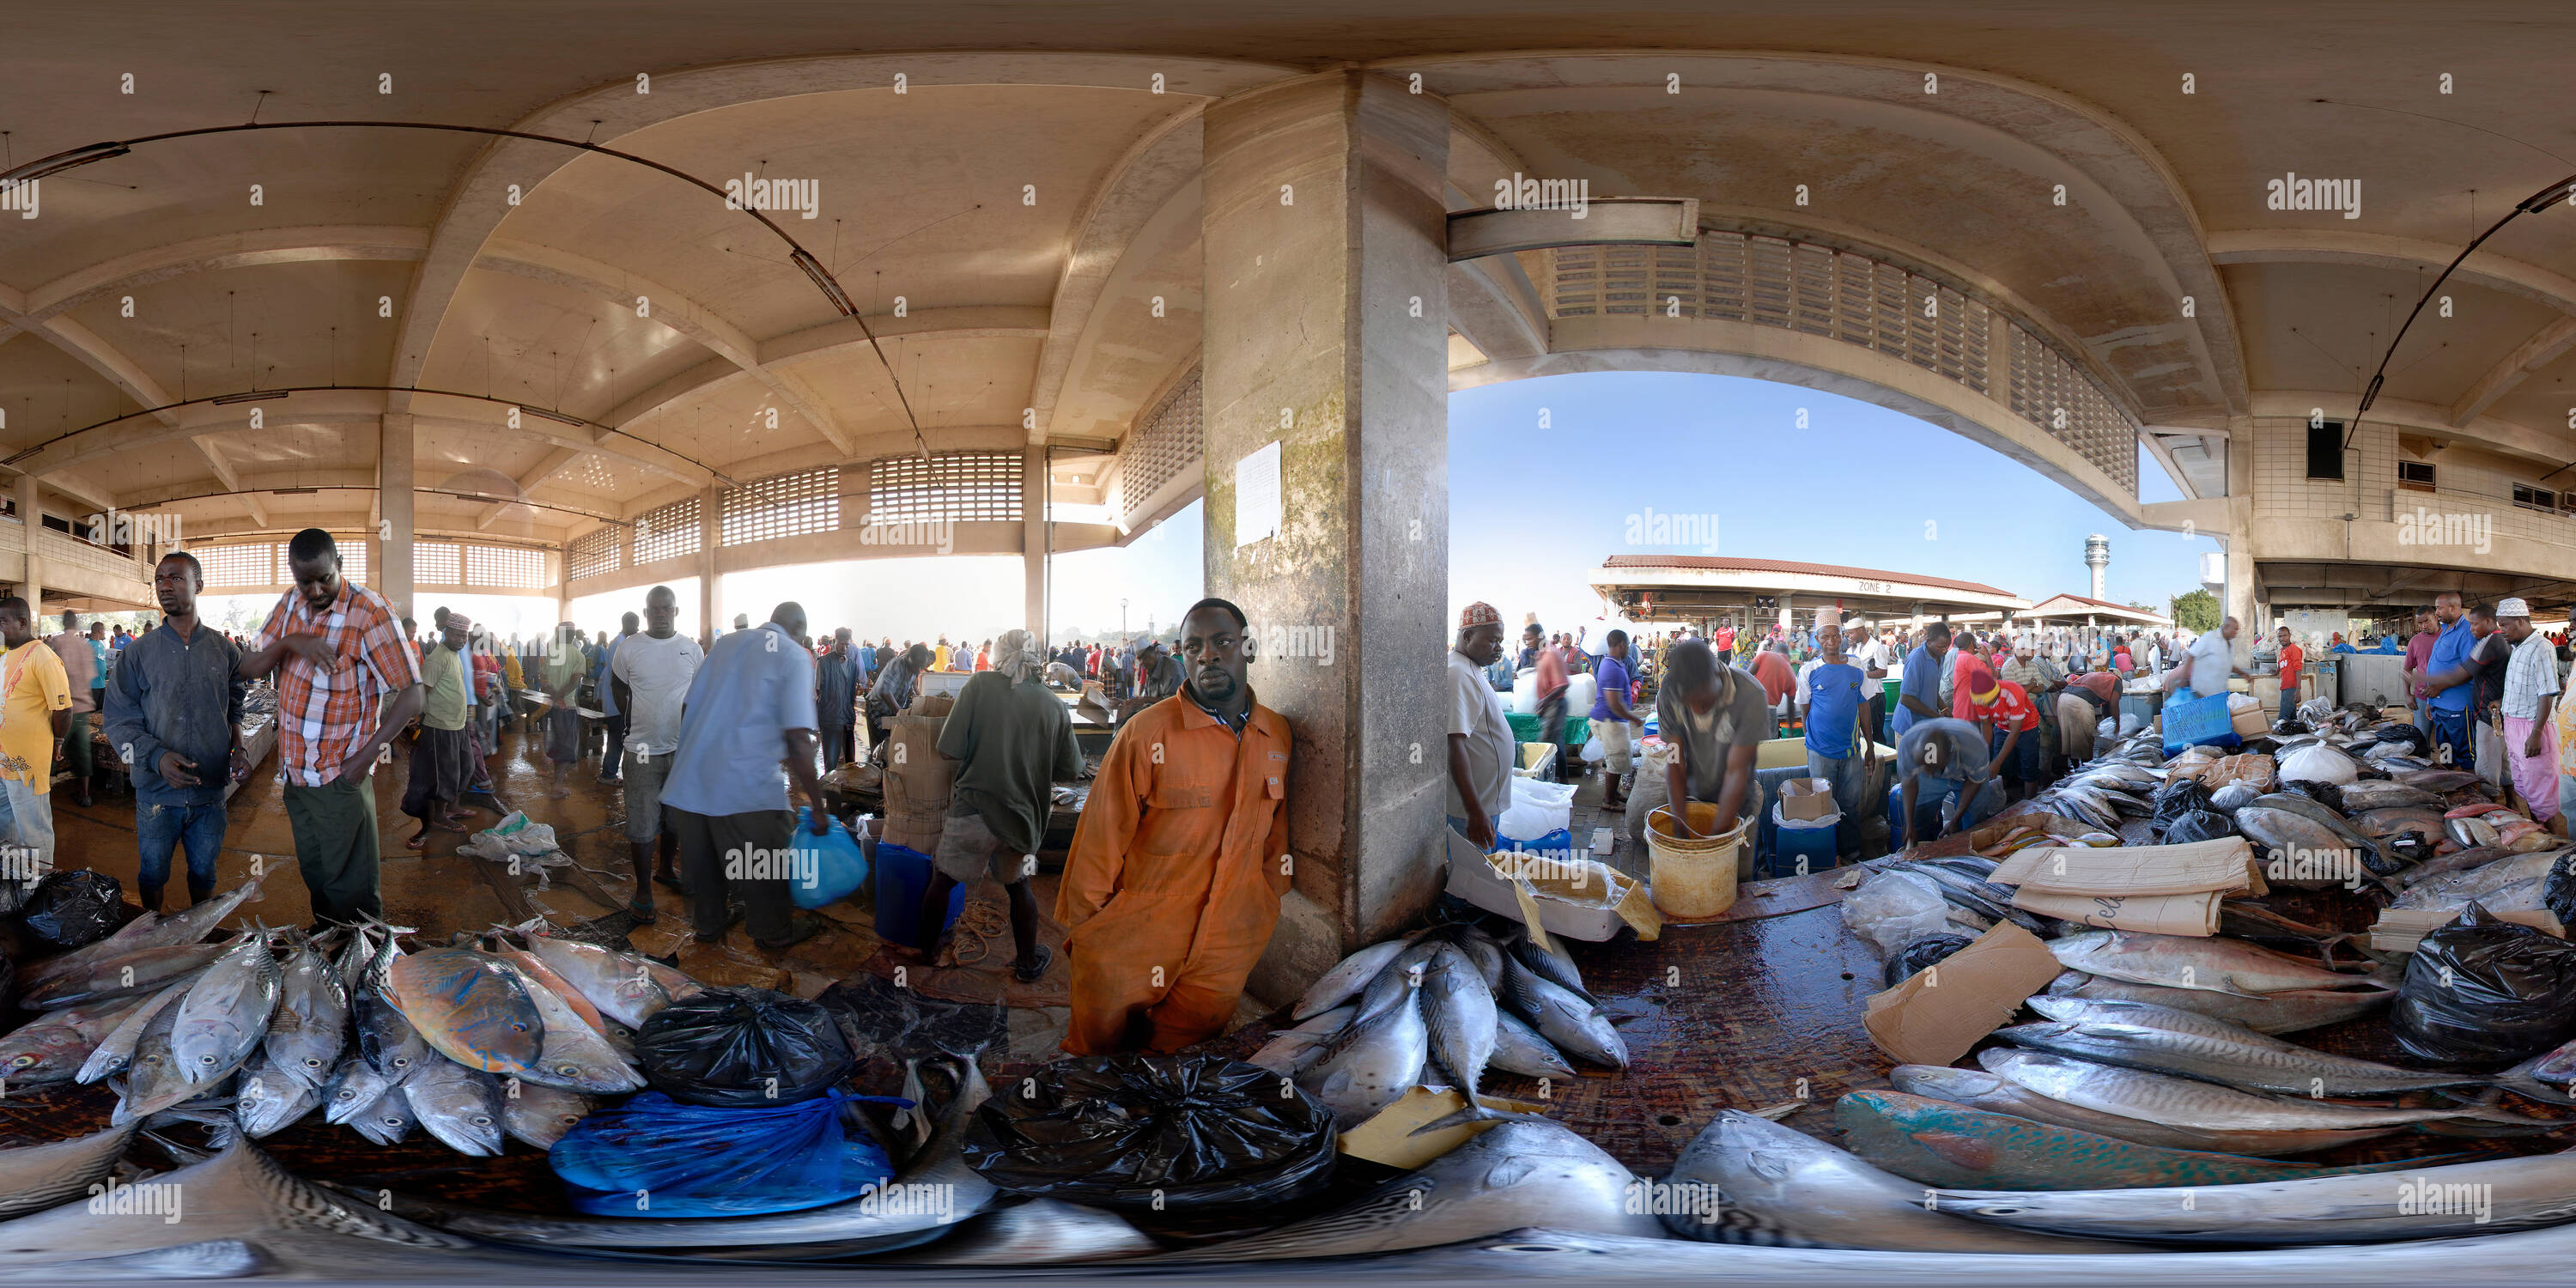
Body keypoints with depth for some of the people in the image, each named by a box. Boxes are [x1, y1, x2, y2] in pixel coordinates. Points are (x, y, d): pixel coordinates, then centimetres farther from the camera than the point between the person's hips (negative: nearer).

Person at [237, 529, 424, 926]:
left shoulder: (370, 613, -17)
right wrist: (288, 642, -16)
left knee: (351, 890, -2)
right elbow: (247, 669, 5)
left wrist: (365, 757, -23)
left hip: (341, 777, -7)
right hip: (295, 771, 7)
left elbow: (411, 696, -18)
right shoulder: (290, 604, 5)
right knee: (315, 878, 19)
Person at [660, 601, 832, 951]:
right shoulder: (795, 657, -6)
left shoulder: (726, 643, 12)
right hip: (746, 788, -6)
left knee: (702, 858, 21)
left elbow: (688, 706, 15)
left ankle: (706, 924, 37)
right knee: (761, 864, 12)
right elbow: (797, 740, -14)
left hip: (689, 778, 6)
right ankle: (774, 933, 26)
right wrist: (818, 807, -9)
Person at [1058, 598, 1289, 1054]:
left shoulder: (1278, 734, 2)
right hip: (1131, 947, -3)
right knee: (1100, 1042, 11)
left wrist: (1268, 912, 15)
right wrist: (1080, 929, -2)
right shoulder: (1146, 733, -13)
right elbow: (1101, 840, -7)